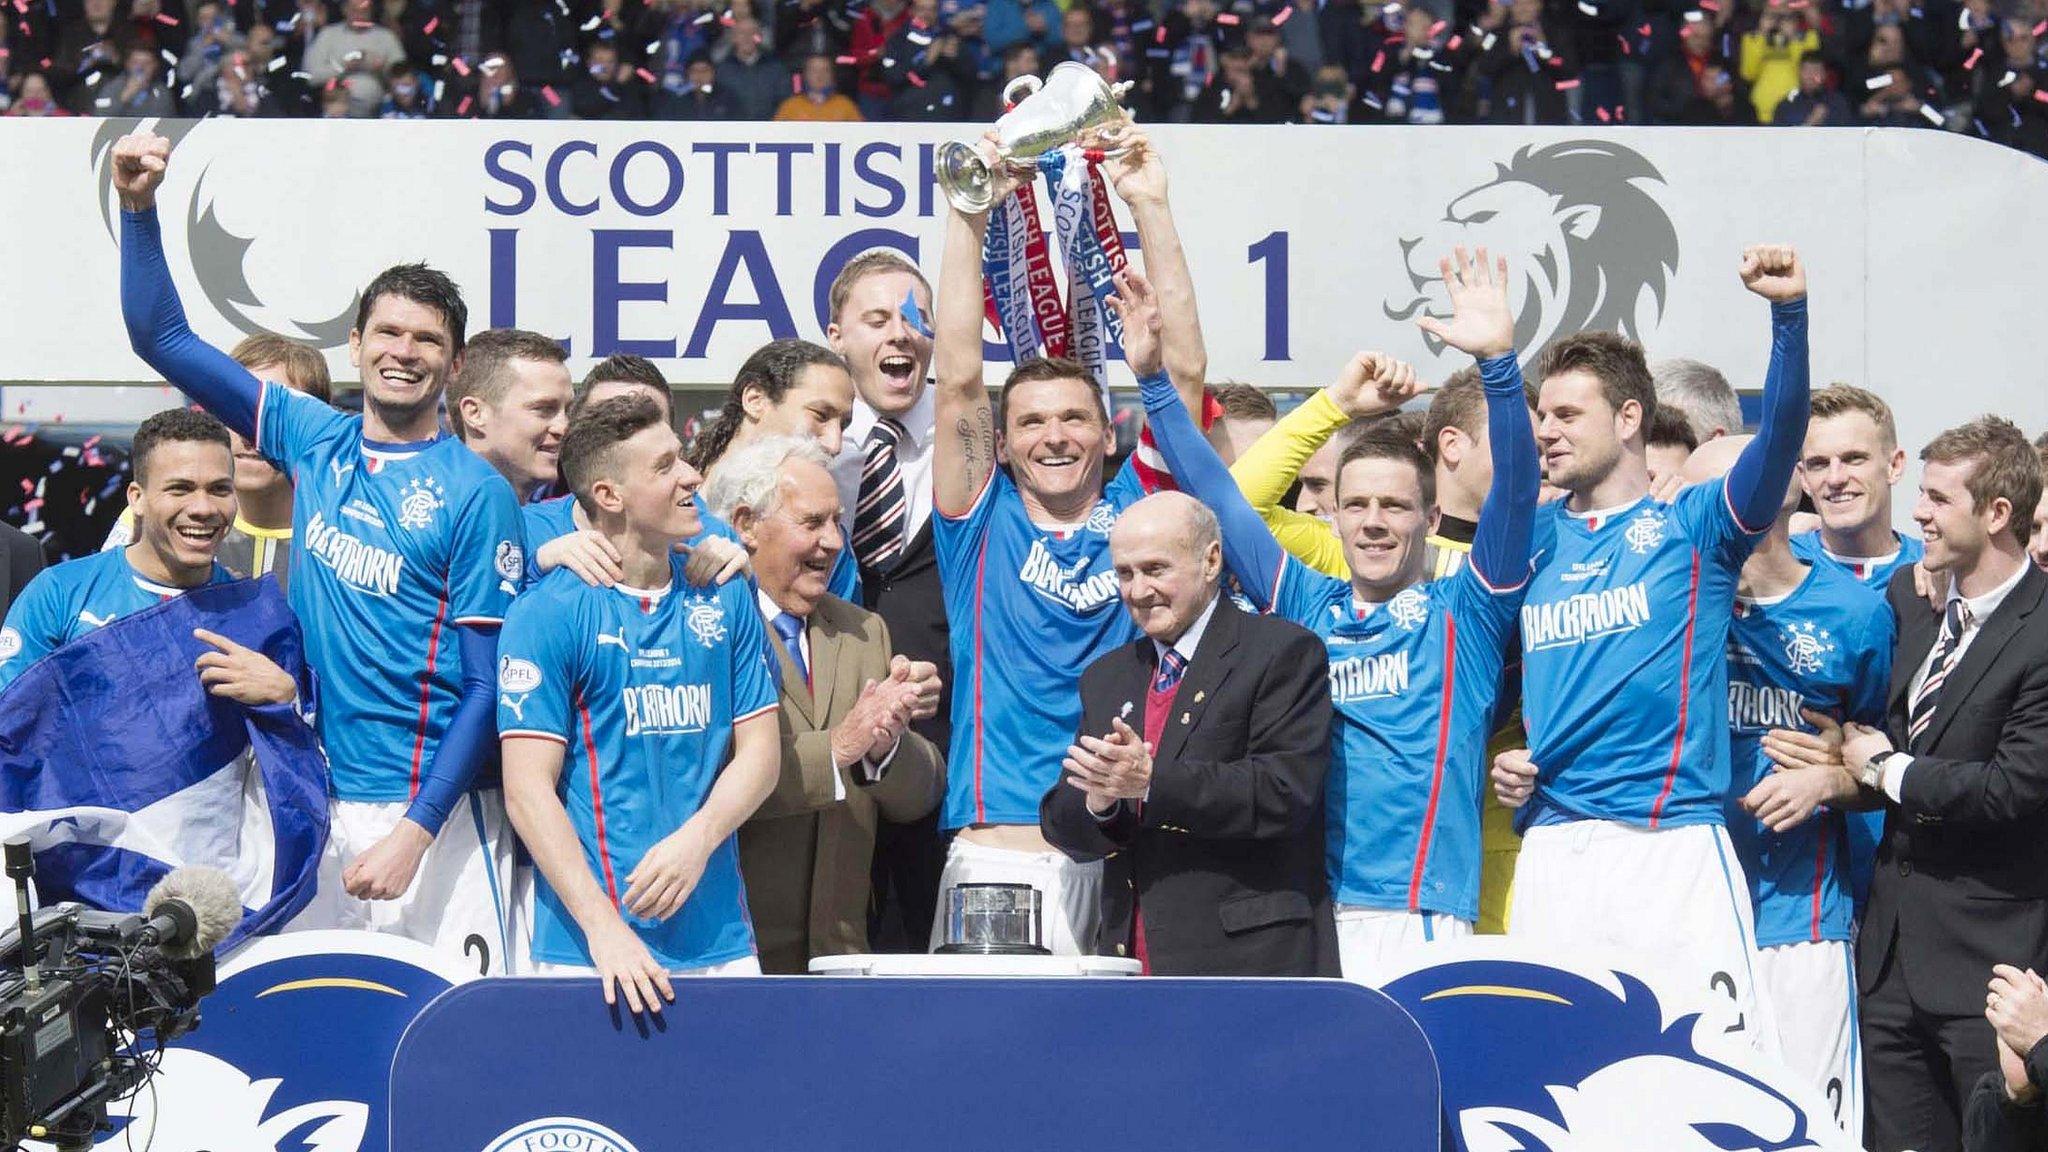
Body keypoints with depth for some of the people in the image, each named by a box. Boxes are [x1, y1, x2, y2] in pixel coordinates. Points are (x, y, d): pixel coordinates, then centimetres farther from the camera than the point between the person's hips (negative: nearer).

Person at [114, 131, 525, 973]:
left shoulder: (476, 494, -4)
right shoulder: (314, 441, 10)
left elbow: (489, 687, -6)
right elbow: (163, 339, 16)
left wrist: (414, 833, -14)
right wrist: (139, 206, 3)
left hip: (432, 810, -4)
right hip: (315, 805, 4)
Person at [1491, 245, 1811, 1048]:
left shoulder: (1693, 525, 4)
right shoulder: (1534, 539, 16)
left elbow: (1780, 436, -11)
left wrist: (1788, 315, -24)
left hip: (1675, 842, -4)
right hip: (1552, 853, 4)